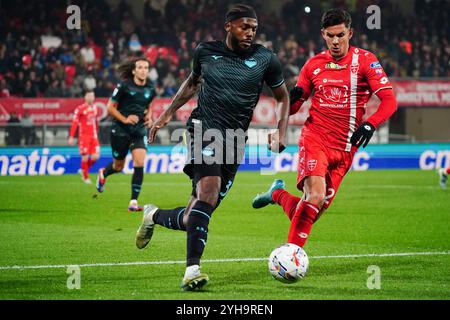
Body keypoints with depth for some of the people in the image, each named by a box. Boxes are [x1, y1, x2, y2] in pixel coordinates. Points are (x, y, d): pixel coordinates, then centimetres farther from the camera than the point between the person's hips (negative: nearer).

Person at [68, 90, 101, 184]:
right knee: (85, 157, -5)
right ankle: (85, 177, 11)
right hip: (84, 136, -5)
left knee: (95, 156, -5)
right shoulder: (80, 109, -6)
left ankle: (84, 170, 21)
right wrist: (71, 137, -13)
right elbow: (74, 123, -8)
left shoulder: (96, 108, 11)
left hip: (94, 136, 5)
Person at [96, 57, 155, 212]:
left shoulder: (150, 89, 1)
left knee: (139, 163, -17)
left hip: (139, 130, 3)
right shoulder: (124, 86, -12)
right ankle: (103, 173, 50)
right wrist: (125, 119, -18)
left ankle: (133, 202, -11)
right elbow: (110, 107, -6)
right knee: (118, 167, 12)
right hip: (120, 130, -3)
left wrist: (149, 117, 1)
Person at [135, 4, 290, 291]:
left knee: (193, 219, 3)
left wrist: (281, 132, 2)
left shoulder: (265, 59, 3)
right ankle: (192, 270, -33)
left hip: (235, 142, 2)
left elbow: (283, 97, 16)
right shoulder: (205, 52, 5)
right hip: (204, 129, -2)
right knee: (209, 187, -30)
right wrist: (168, 114, 21)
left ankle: (154, 216, 37)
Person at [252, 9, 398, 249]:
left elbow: (389, 101, -8)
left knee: (315, 210, 0)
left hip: (344, 148, 1)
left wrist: (370, 124, -25)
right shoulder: (314, 64, 7)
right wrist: (292, 99, -10)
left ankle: (277, 194, 28)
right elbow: (293, 108, 15)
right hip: (314, 139, -1)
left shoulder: (365, 60, 0)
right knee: (315, 196, -24)